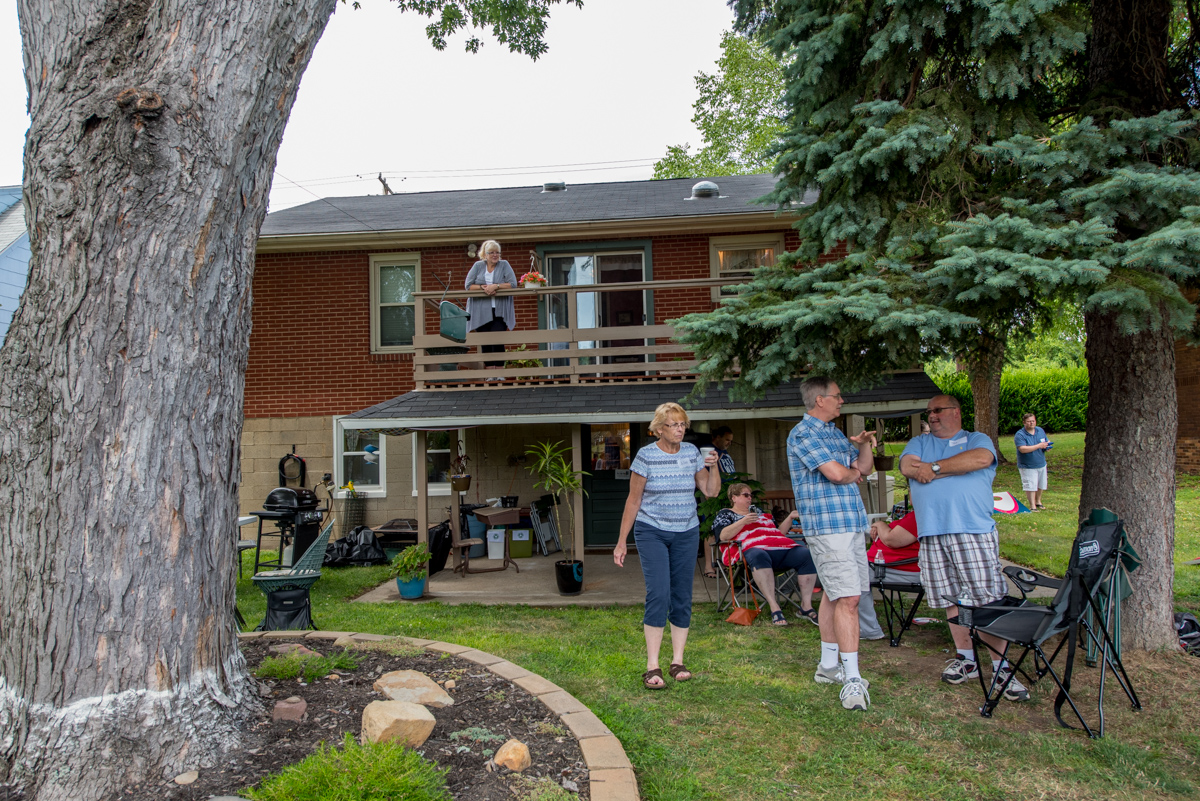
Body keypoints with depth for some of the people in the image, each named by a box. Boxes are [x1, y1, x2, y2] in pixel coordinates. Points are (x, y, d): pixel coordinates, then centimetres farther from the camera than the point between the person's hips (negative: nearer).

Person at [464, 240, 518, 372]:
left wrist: (495, 286, -15)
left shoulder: (504, 265, 6)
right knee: (485, 343, 3)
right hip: (481, 312, 2)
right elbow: (468, 285, 4)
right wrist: (483, 287, -12)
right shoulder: (478, 266, 10)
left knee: (498, 341, -9)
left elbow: (512, 284, -5)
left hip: (499, 311, -2)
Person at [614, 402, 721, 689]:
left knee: (682, 597, 5)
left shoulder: (692, 452, 4)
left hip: (686, 533, 4)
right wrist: (622, 541, -4)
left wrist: (713, 466, -12)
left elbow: (711, 491, 5)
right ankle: (652, 666, -5)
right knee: (658, 594, -13)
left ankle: (678, 662, 16)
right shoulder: (645, 456, -7)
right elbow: (633, 500, -4)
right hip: (652, 533, -4)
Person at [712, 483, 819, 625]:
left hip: (780, 546, 5)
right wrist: (743, 521, -9)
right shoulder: (725, 514, 19)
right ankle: (774, 608, -43)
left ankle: (806, 605, -20)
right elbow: (723, 536, 0)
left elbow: (779, 531, 35)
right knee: (758, 556, -42)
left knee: (806, 554, -22)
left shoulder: (759, 511, 36)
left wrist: (790, 518, 21)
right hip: (753, 549, -5)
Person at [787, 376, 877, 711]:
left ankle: (829, 665, 23)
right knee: (848, 598, -13)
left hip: (851, 523, 9)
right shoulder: (803, 434, -11)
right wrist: (854, 473, 2)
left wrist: (865, 444, 2)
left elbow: (865, 467, 22)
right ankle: (852, 680, -10)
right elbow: (837, 473, -20)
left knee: (834, 594, 13)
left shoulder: (835, 432, 20)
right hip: (827, 525, -9)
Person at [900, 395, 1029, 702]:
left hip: (974, 531, -3)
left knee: (989, 599, -5)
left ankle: (1001, 667, 3)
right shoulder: (918, 443, 20)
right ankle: (967, 660, 20)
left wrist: (935, 468, -7)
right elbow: (908, 467, 0)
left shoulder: (978, 439, 11)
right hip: (932, 533, 4)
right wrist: (957, 468, -3)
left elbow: (981, 459, -13)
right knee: (951, 600, 8)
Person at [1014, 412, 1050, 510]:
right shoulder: (1020, 435, -16)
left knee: (1040, 485, 16)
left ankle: (1038, 501, 35)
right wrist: (1039, 446, -27)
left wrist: (1047, 446, -7)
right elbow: (1022, 449, -28)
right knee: (1030, 486, -6)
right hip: (1027, 466, -6)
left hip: (1041, 464, 6)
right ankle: (1032, 506, 2)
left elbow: (1046, 442, 18)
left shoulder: (1040, 430, 6)